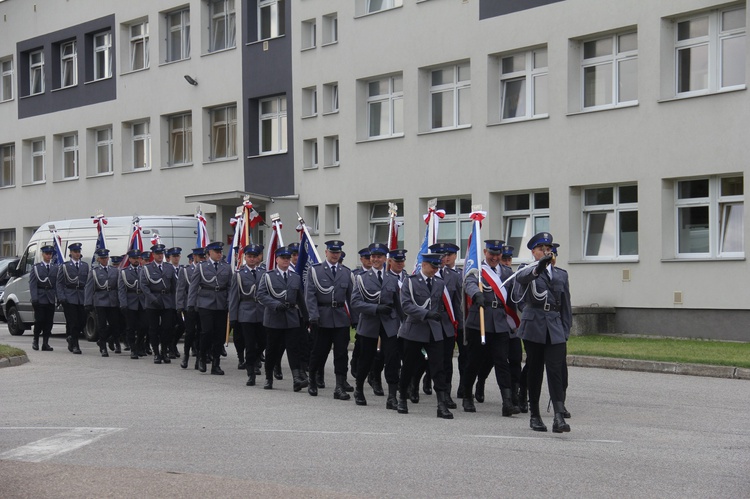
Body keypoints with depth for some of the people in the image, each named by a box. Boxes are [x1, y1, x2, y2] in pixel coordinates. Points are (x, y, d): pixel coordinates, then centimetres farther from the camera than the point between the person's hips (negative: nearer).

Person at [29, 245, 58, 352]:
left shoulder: (55, 268, 10)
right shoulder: (36, 268, 3)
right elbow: (32, 284, -3)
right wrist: (34, 298, -13)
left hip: (51, 299, 3)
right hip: (40, 298, -3)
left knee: (49, 322, 2)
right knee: (39, 320, -4)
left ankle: (45, 343, 7)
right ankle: (35, 341, 14)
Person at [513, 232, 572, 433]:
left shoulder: (561, 275, 15)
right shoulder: (527, 273, 2)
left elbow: (566, 305, 17)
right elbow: (521, 277, -25)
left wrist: (565, 331, 8)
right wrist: (539, 266, -44)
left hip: (555, 329, 2)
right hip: (533, 326, -2)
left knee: (555, 371, -9)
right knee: (535, 371, 5)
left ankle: (559, 417, -18)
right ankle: (534, 415, 17)